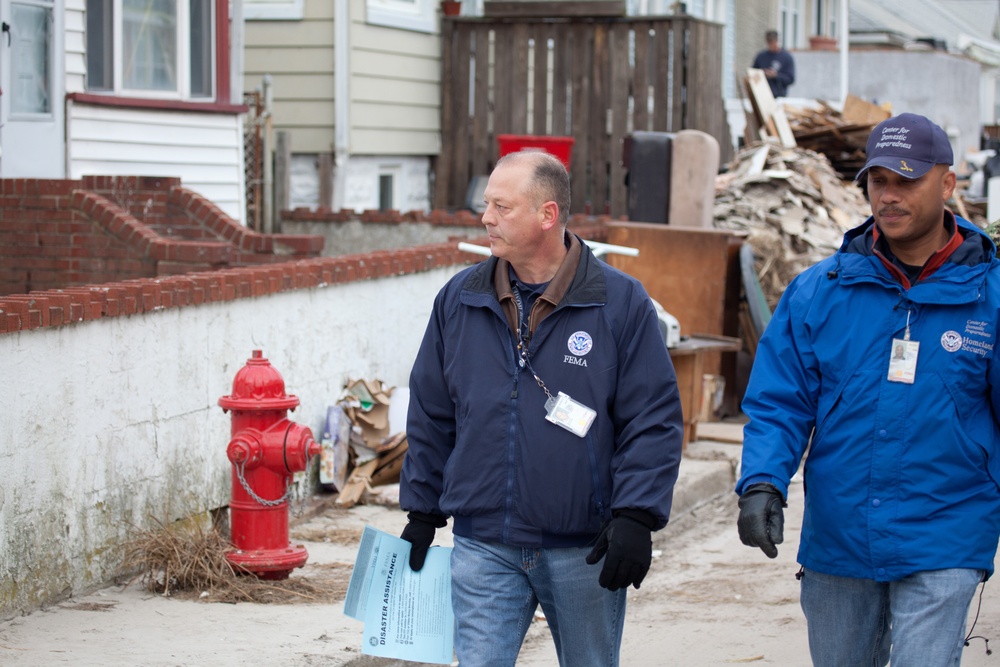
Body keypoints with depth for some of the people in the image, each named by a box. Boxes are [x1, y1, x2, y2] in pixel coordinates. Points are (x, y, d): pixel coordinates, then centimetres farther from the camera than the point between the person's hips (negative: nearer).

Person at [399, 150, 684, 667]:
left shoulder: (620, 303, -5)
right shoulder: (459, 300, 4)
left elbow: (654, 420, -7)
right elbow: (431, 418, 12)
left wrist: (635, 518, -16)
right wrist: (422, 515, 12)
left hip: (584, 551, -2)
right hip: (484, 549, 2)